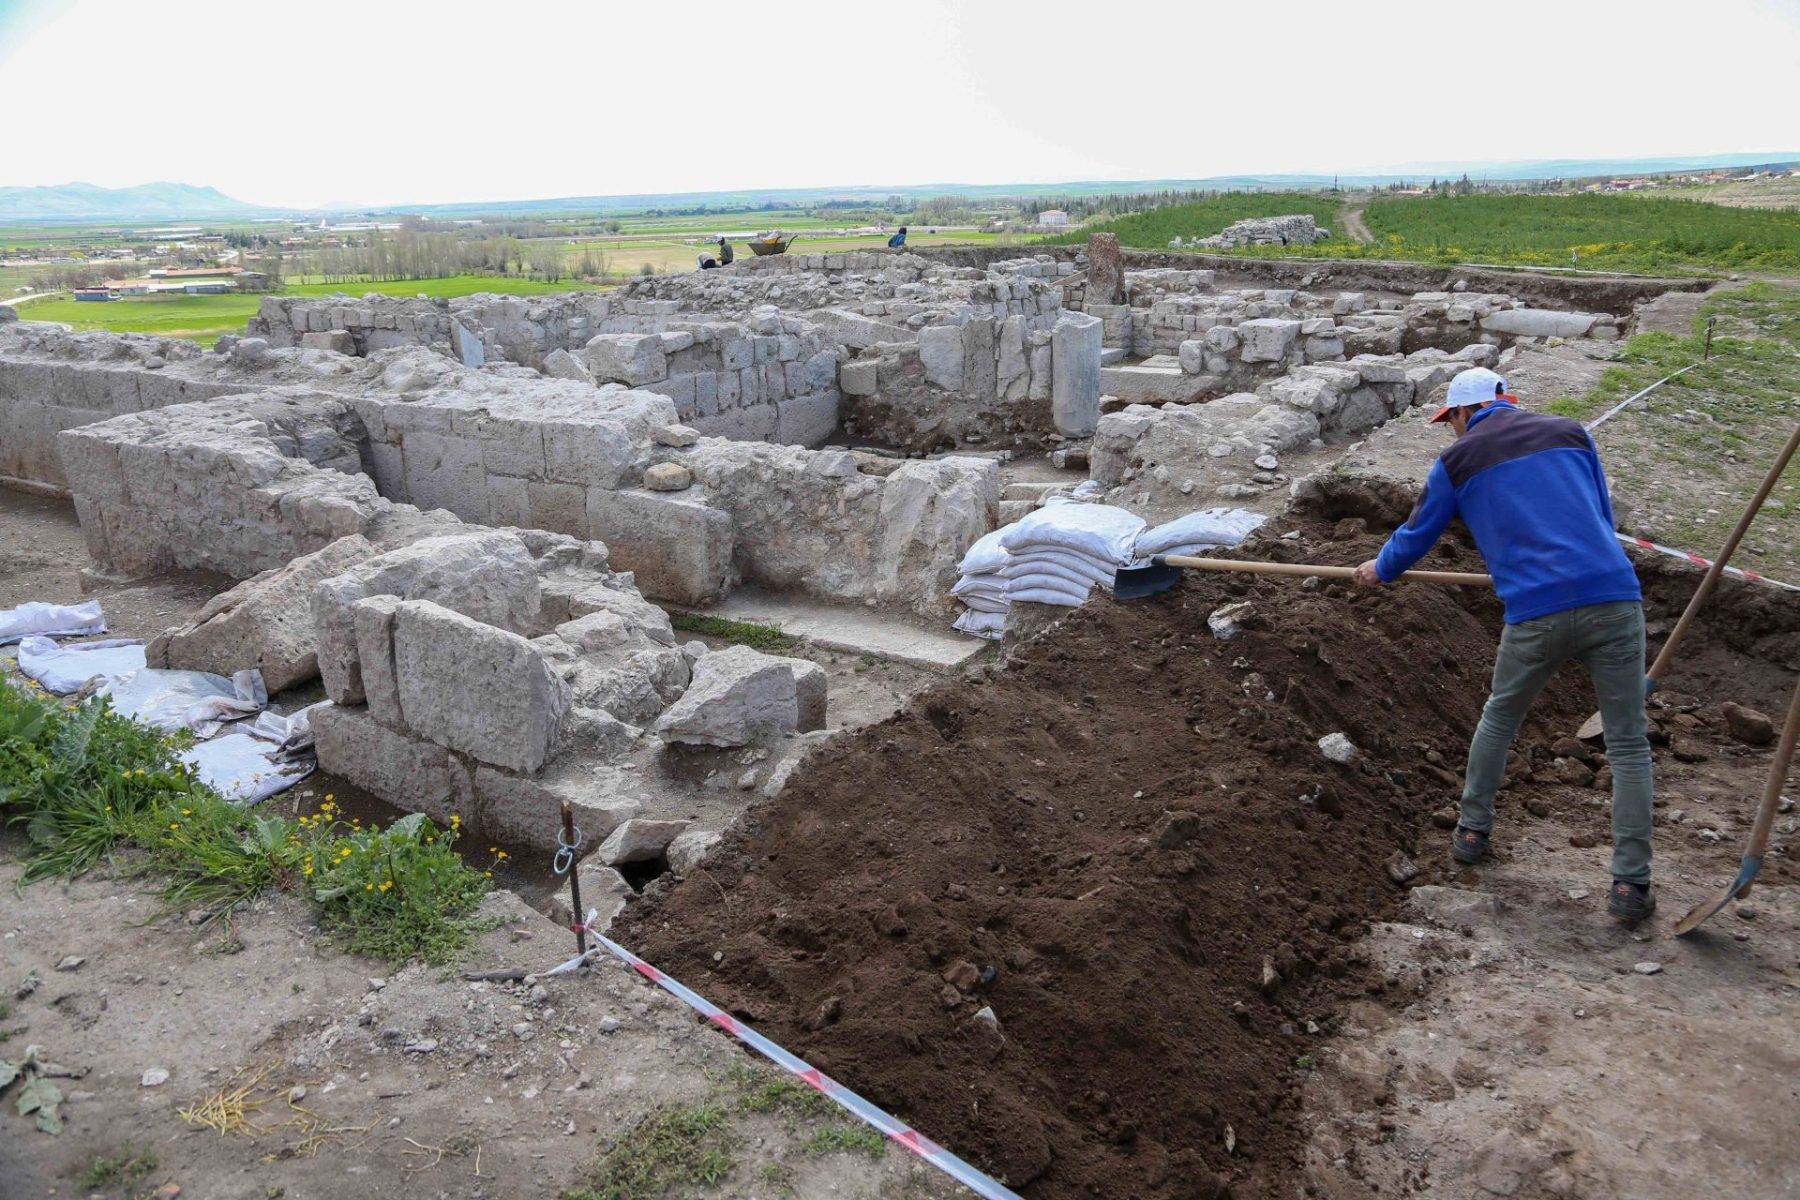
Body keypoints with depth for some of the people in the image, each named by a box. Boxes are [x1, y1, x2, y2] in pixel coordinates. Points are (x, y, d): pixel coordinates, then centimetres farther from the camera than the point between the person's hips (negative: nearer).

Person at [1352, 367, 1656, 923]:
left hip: (1536, 613, -1)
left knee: (1500, 716, 24)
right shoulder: (1569, 432, 17)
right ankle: (1630, 883, 8)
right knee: (1628, 745, 10)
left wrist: (1380, 569, 43)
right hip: (1614, 598, 2)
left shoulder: (1457, 460, 10)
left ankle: (1471, 830, 34)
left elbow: (1416, 535, 22)